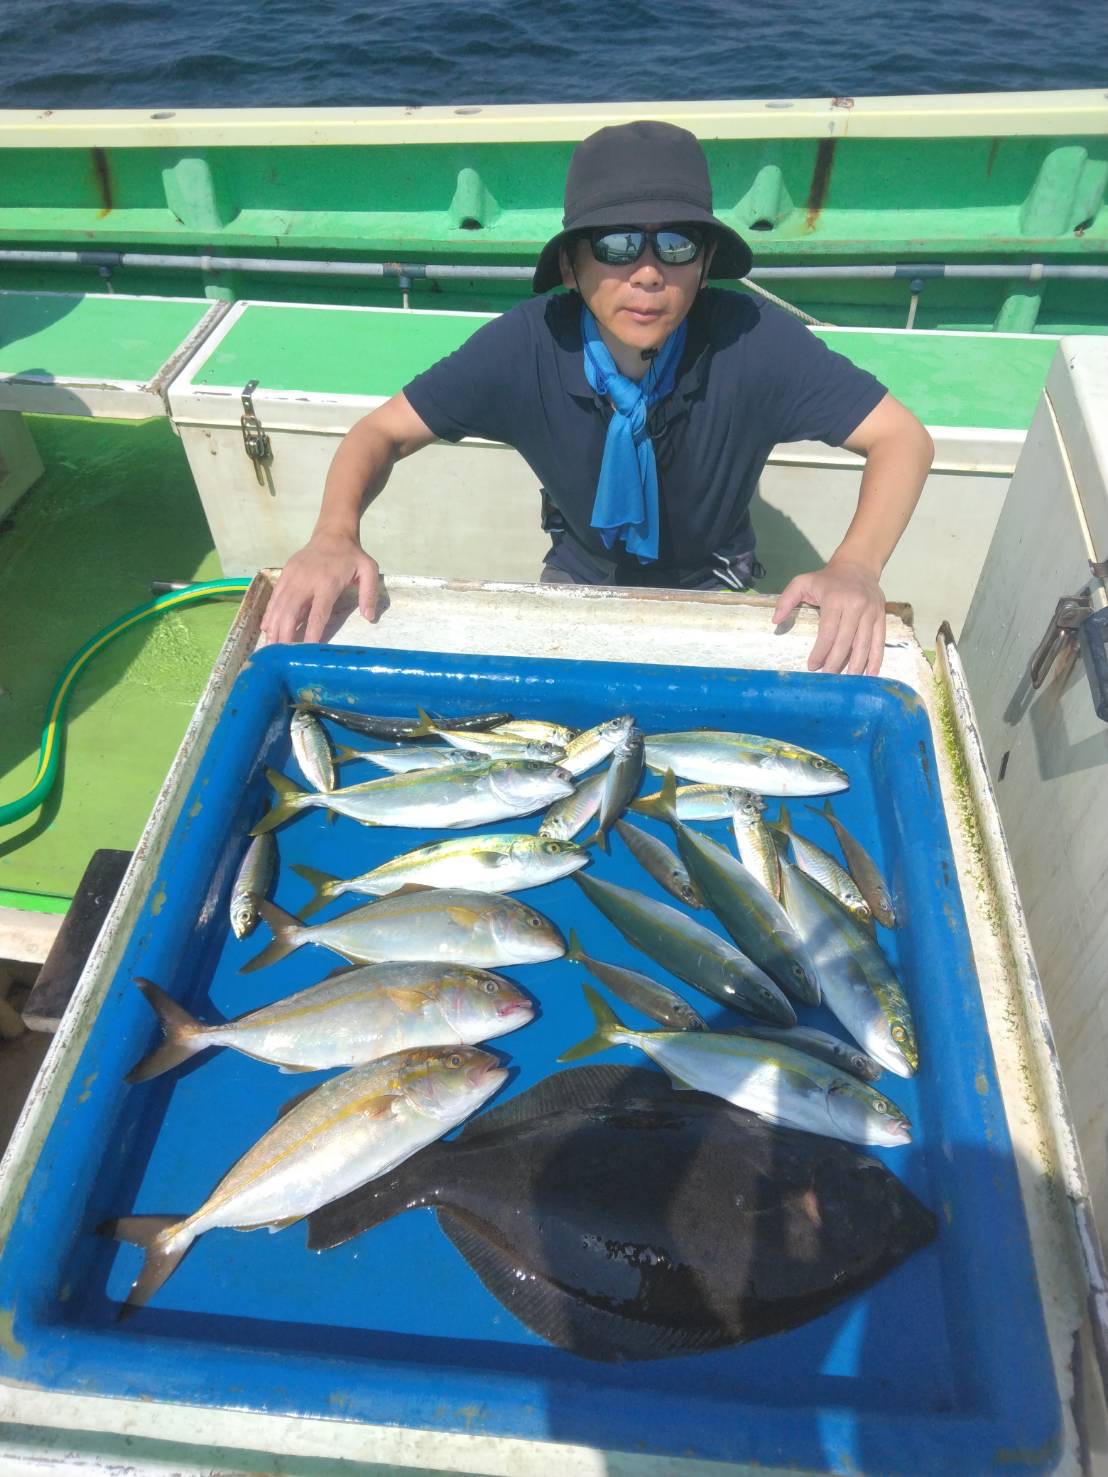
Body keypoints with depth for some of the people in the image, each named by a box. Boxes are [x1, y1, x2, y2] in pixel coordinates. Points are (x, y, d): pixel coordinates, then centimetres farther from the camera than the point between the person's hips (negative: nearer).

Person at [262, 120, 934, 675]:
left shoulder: (756, 342, -29)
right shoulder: (526, 345, -26)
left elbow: (904, 437, -22)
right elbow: (382, 432, -17)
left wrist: (855, 568, -42)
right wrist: (335, 535, -39)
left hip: (709, 586, 0)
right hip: (579, 573, 1)